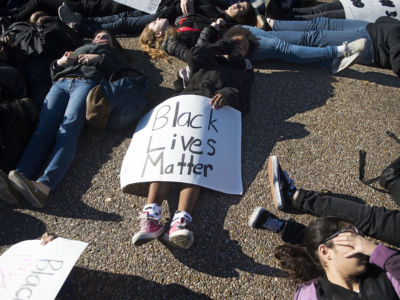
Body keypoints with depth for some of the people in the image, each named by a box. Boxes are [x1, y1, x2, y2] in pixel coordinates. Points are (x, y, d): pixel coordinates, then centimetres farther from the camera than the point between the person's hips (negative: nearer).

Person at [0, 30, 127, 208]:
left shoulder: (114, 53, 36)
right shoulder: (79, 49, 45)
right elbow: (54, 73, 34)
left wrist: (99, 59, 2)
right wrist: (59, 63, 13)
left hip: (87, 83, -4)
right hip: (61, 83, 4)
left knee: (68, 130, -32)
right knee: (43, 128, -25)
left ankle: (45, 185, -54)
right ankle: (19, 178, -47)